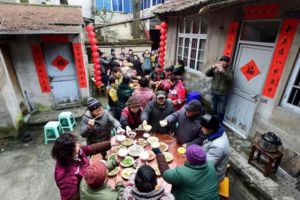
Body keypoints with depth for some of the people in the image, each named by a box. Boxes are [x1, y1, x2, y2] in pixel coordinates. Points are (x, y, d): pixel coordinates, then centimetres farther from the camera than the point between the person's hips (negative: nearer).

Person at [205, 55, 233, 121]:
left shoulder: (229, 69, -3)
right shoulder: (215, 68, 3)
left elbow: (230, 78, -21)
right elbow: (207, 73, -8)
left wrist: (223, 71, -35)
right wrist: (212, 67, -24)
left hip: (223, 94, -3)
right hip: (214, 92, 3)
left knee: (221, 111, 2)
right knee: (214, 109, 18)